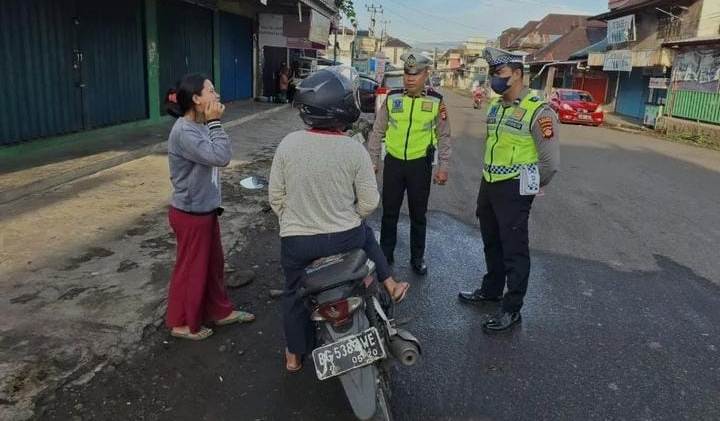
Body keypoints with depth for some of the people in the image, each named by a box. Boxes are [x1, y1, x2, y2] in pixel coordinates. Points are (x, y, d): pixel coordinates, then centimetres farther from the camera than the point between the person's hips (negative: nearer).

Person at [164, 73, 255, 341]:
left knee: (213, 263, 21)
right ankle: (181, 323, 27)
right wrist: (214, 123, -23)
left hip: (205, 210, 9)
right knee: (191, 268, 7)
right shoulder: (184, 132, -24)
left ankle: (220, 311, 39)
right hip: (190, 214, -9)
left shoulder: (200, 127, 4)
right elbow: (221, 157, -31)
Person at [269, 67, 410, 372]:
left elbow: (276, 197, -2)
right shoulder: (354, 150, -14)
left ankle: (294, 356, 39)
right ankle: (389, 284, 32)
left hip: (295, 240, 2)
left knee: (295, 293, 23)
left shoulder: (288, 144, -10)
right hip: (344, 238, -1)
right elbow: (369, 203, -7)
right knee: (367, 236, 33)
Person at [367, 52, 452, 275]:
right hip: (394, 162, 1)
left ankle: (417, 257, 25)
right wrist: (372, 162, 4)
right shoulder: (392, 98, -1)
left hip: (420, 164, -1)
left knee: (418, 215, 11)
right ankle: (386, 253, 26)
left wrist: (443, 167, -2)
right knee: (389, 212, 11)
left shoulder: (436, 101, -3)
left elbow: (444, 136, 2)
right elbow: (377, 132, 6)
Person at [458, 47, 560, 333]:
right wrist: (492, 178, 17)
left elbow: (551, 161, -15)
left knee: (514, 249, 1)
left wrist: (531, 186, -2)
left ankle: (512, 310, 13)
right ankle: (491, 290, 39)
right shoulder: (496, 106, 9)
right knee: (492, 242, 20)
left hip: (514, 189, -8)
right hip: (489, 184, 8)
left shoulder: (537, 111, -16)